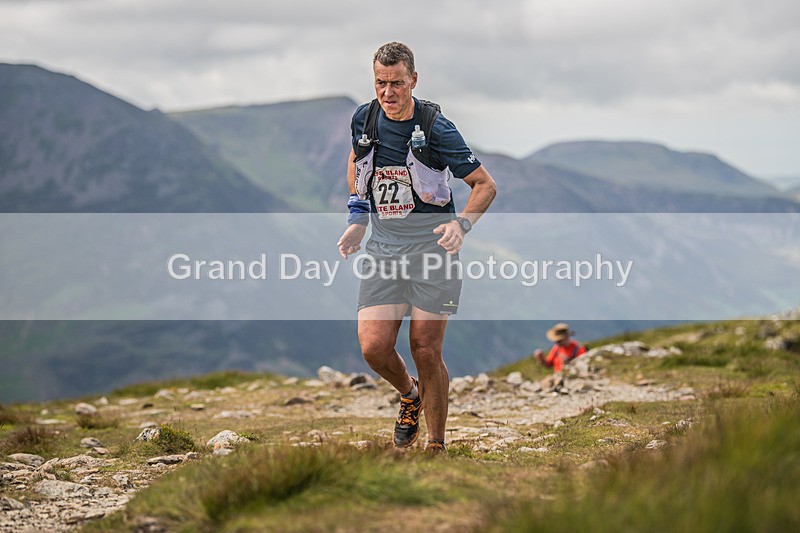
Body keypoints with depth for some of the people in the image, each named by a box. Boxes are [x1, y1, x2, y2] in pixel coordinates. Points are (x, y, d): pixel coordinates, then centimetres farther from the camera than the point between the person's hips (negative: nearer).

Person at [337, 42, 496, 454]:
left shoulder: (435, 127, -11)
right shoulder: (364, 119, 2)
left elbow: (485, 185, -3)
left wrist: (461, 224, -21)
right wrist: (357, 221, 14)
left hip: (431, 243, -4)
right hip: (382, 245, 4)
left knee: (425, 351, -6)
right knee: (373, 347, -9)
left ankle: (436, 448, 11)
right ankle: (409, 395, 25)